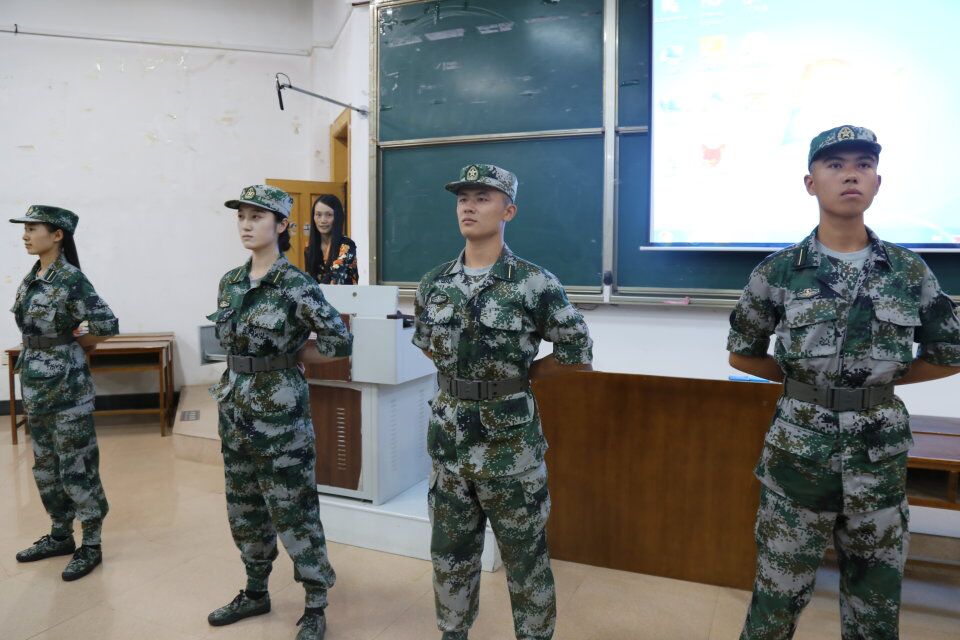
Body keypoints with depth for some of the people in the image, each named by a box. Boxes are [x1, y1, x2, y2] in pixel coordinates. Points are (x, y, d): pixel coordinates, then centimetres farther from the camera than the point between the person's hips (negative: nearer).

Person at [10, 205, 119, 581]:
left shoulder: (71, 279, -17)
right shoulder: (32, 277, 8)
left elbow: (108, 325, -22)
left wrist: (74, 345, -6)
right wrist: (52, 345, 4)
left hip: (66, 385, -9)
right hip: (35, 383, 9)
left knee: (76, 467, 0)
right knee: (46, 465, 18)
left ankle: (91, 546, 13)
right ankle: (60, 536, 33)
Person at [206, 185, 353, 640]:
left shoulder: (296, 285, -15)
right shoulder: (230, 282, 6)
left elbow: (339, 341, -14)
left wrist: (288, 355, -2)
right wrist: (246, 369, 10)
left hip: (280, 411, -7)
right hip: (236, 407, 7)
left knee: (294, 511, 2)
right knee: (244, 508, 18)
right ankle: (255, 593, 37)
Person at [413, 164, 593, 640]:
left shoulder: (535, 284, -12)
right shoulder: (434, 285, 2)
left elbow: (577, 353, -5)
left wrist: (516, 376, -1)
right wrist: (462, 374, 8)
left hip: (511, 441, -4)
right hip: (449, 437, 5)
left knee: (525, 557, 12)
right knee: (450, 553, 19)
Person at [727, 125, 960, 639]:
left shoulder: (910, 271, 1)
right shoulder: (778, 272, -4)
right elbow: (742, 353, 6)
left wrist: (882, 379, 5)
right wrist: (801, 380, 2)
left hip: (880, 452, 3)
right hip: (799, 447, -2)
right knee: (778, 595, 8)